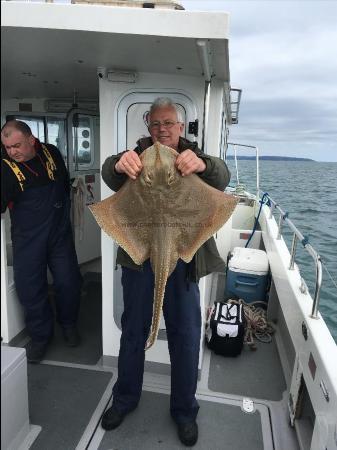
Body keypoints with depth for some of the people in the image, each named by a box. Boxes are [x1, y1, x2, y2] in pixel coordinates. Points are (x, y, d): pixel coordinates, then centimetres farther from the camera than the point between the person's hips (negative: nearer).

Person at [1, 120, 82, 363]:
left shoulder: (52, 153, -1)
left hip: (60, 233, 2)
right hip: (27, 239, -2)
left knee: (69, 282, 7)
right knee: (30, 289, 4)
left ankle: (68, 324, 35)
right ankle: (40, 335, 28)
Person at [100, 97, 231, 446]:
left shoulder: (194, 157, 5)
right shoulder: (139, 154, 4)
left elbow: (221, 178, -15)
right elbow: (109, 175, -16)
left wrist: (204, 165, -40)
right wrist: (118, 165, -41)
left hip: (183, 259, 0)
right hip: (139, 257, 1)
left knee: (186, 336, 10)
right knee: (133, 331, 15)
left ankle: (184, 410, 35)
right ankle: (125, 398, 40)